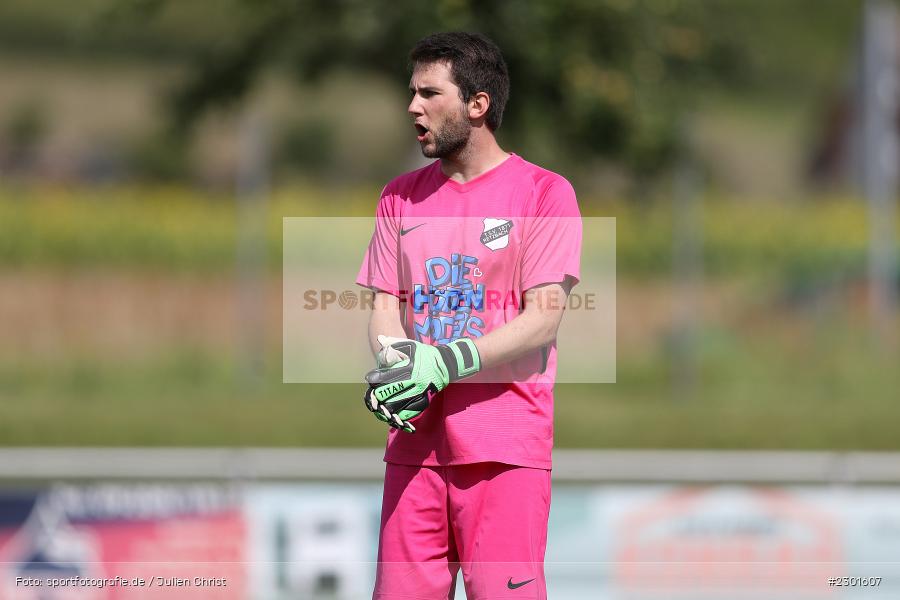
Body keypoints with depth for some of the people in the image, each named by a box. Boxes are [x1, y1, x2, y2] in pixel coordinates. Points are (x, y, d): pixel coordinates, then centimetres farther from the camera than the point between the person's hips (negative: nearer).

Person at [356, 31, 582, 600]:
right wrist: (394, 358, -10)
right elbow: (385, 304, 14)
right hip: (415, 439, 5)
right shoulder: (402, 196, 17)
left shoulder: (543, 192, 0)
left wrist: (445, 362, -19)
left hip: (507, 441, -5)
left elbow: (543, 317, -8)